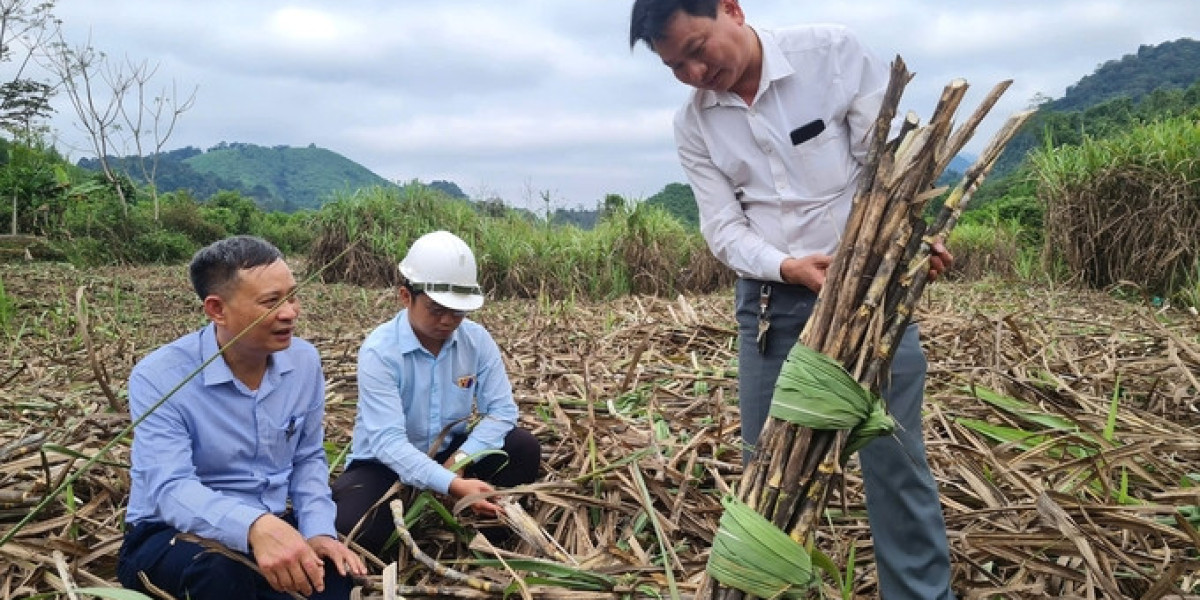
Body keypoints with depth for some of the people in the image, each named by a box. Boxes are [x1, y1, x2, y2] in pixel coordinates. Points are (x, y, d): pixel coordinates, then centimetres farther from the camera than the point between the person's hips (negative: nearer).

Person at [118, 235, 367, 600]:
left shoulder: (304, 360, -2)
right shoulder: (159, 378, -19)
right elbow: (170, 490, -30)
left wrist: (318, 531, -11)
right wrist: (256, 526, -49)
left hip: (270, 528, 5)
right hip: (173, 537, -4)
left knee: (333, 569, -23)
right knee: (220, 571, -37)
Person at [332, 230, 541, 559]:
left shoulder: (477, 340, -10)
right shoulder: (379, 351, -24)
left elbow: (501, 410, -11)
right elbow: (388, 441, -32)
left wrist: (459, 462, -28)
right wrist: (450, 484, -46)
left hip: (448, 452, 4)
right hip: (384, 463, -3)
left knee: (524, 448, -20)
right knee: (349, 525, -32)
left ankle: (485, 534, -1)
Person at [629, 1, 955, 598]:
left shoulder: (834, 51, -7)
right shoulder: (693, 125, 1)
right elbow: (723, 228, -3)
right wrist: (789, 267, -22)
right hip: (769, 302, 3)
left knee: (895, 458, 1)